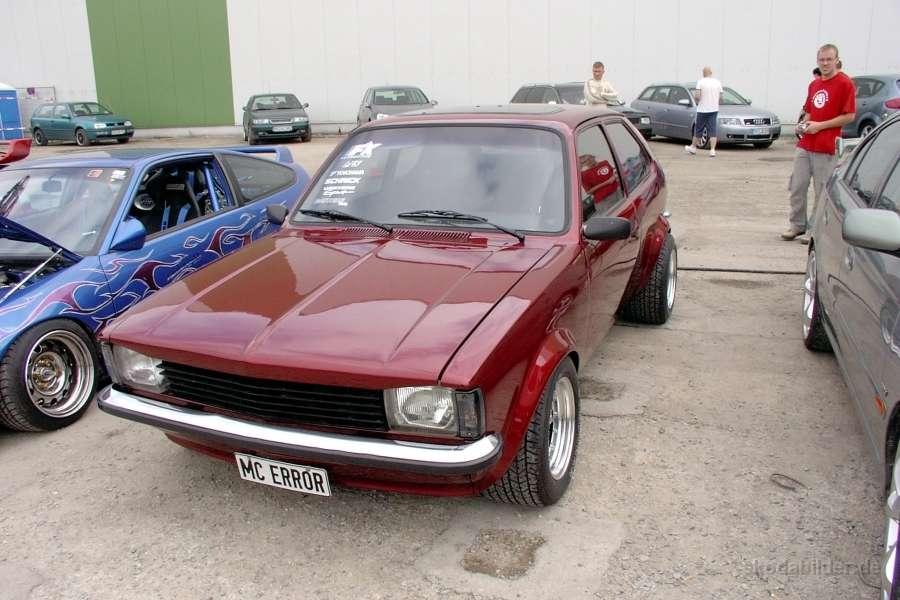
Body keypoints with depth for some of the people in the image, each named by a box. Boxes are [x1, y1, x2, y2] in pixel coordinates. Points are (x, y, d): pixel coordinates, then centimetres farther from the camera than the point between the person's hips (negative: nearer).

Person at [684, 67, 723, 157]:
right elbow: (720, 96, 6)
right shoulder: (717, 82, 3)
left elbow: (697, 96, -16)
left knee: (698, 129, 10)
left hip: (703, 109, -3)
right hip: (714, 109, 3)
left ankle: (693, 147, 23)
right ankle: (712, 150, -6)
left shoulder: (701, 82, -9)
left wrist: (697, 100, 5)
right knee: (712, 130, 2)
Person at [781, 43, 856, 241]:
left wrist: (820, 125, -15)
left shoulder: (845, 83, -6)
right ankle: (797, 225, 19)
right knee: (797, 187, 7)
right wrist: (803, 124, 6)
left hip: (826, 148, -6)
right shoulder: (814, 84, 15)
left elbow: (849, 116, -10)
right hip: (804, 145, 7)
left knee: (821, 191, 0)